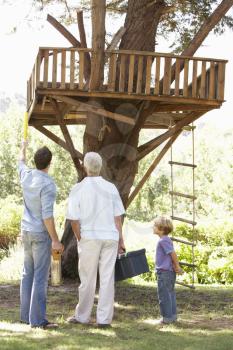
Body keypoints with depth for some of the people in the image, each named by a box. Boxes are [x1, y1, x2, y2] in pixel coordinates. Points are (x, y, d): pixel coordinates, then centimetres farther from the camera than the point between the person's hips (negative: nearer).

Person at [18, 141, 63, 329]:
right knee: (41, 277, -7)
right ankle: (38, 319, -8)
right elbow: (47, 215, -24)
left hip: (26, 232, 8)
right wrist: (55, 240, -19)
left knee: (28, 274, 13)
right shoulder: (48, 184, -22)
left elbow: (21, 163, 27)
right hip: (41, 234, -8)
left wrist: (23, 147, 47)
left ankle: (26, 314, 17)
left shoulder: (26, 175, 0)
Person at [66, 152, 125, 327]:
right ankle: (104, 318, 4)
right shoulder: (111, 188, 2)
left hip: (89, 237, -2)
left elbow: (74, 219, -6)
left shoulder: (78, 189, -6)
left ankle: (83, 316, 17)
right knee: (107, 278, 3)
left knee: (88, 279, 7)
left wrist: (80, 240, 5)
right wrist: (121, 241, 8)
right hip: (111, 237, 2)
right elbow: (118, 217, 2)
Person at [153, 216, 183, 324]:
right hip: (170, 272, 10)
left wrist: (177, 266, -13)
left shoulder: (163, 240, -17)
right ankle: (172, 316, 20)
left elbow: (173, 253, -22)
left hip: (164, 272, -10)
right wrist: (176, 267, 8)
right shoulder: (166, 240, 14)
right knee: (170, 294, 14)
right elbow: (172, 254, 14)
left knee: (164, 295, -4)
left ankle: (167, 317, 0)